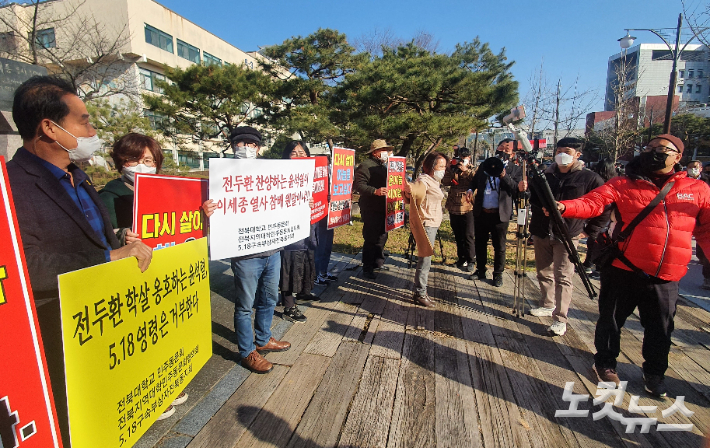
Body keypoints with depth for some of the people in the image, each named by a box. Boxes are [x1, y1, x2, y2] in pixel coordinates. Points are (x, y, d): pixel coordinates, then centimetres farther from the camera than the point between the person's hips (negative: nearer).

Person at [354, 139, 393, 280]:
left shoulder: (383, 165, 18)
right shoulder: (366, 165, -13)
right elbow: (359, 185, -24)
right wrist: (375, 191, -35)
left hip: (383, 209, 10)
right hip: (371, 209, -9)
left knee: (382, 237, 17)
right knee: (371, 239, -4)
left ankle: (378, 263, 32)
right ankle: (367, 269, 7)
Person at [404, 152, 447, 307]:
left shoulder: (433, 181, 15)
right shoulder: (424, 180, -16)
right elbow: (414, 189, -38)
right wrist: (409, 190, -55)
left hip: (432, 224, 10)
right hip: (426, 224, -10)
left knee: (425, 258, 15)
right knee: (425, 260, -7)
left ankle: (420, 289, 26)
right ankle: (420, 293, 0)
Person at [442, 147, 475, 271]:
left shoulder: (472, 170, 4)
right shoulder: (453, 169, 12)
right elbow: (445, 181, -3)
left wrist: (466, 171, -16)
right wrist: (451, 170, -13)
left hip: (467, 207, -4)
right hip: (453, 207, 4)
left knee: (468, 235, -5)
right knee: (458, 235, 13)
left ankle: (470, 260, 6)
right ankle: (461, 258, 25)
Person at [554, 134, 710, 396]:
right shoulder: (623, 185, -1)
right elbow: (592, 203, -15)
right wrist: (564, 207, -34)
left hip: (665, 279, 2)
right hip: (624, 271, -2)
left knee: (660, 329, 15)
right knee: (611, 320, 12)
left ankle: (654, 373, 39)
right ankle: (605, 362, 35)